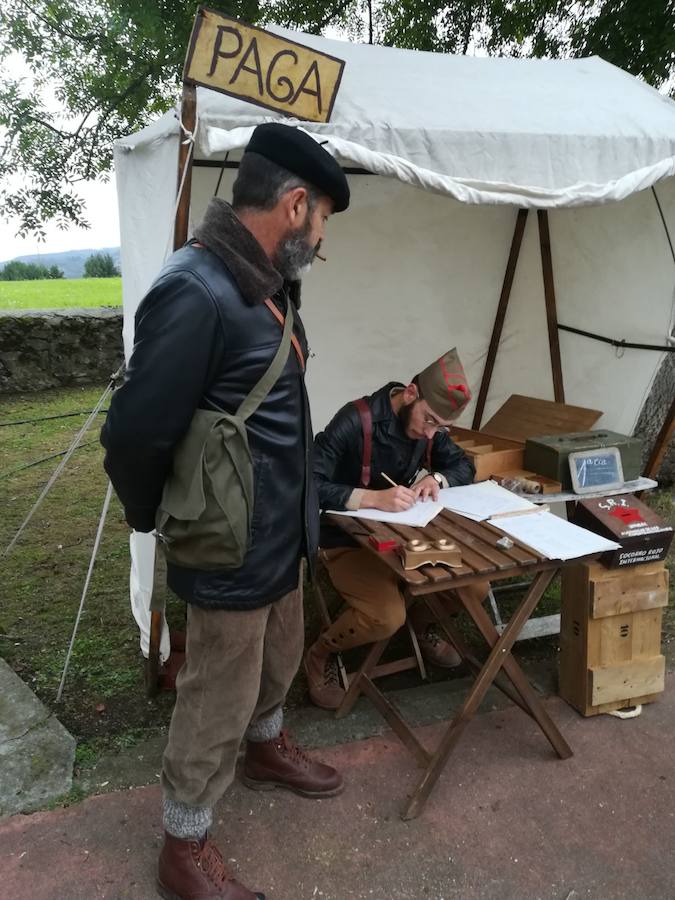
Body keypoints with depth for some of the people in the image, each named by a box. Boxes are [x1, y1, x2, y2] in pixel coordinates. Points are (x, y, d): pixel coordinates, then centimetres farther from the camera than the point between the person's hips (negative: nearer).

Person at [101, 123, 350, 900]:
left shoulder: (268, 284, 4)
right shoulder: (196, 293, -28)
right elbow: (134, 435, -25)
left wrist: (298, 511, 11)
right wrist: (152, 518, -6)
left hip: (282, 531, 9)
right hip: (232, 550, -9)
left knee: (277, 661, 29)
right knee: (218, 702, 10)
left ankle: (266, 750, 57)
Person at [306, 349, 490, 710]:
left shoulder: (430, 426, -3)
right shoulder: (355, 421, -26)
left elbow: (464, 465, 10)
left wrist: (437, 478, -13)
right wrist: (372, 498, -40)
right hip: (347, 539, -6)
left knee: (476, 586, -7)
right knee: (387, 617, -30)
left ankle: (422, 621, 24)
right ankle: (320, 655, 1)